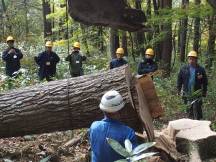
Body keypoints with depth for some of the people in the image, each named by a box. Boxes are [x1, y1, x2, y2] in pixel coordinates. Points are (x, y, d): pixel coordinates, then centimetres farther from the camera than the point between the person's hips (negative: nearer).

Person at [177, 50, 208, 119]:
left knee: (198, 108, 0)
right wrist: (179, 89, 5)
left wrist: (204, 91, 2)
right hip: (187, 93, 2)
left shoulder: (201, 69, -3)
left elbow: (205, 81, 3)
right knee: (189, 109, 12)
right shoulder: (183, 69, 0)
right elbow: (179, 80, 6)